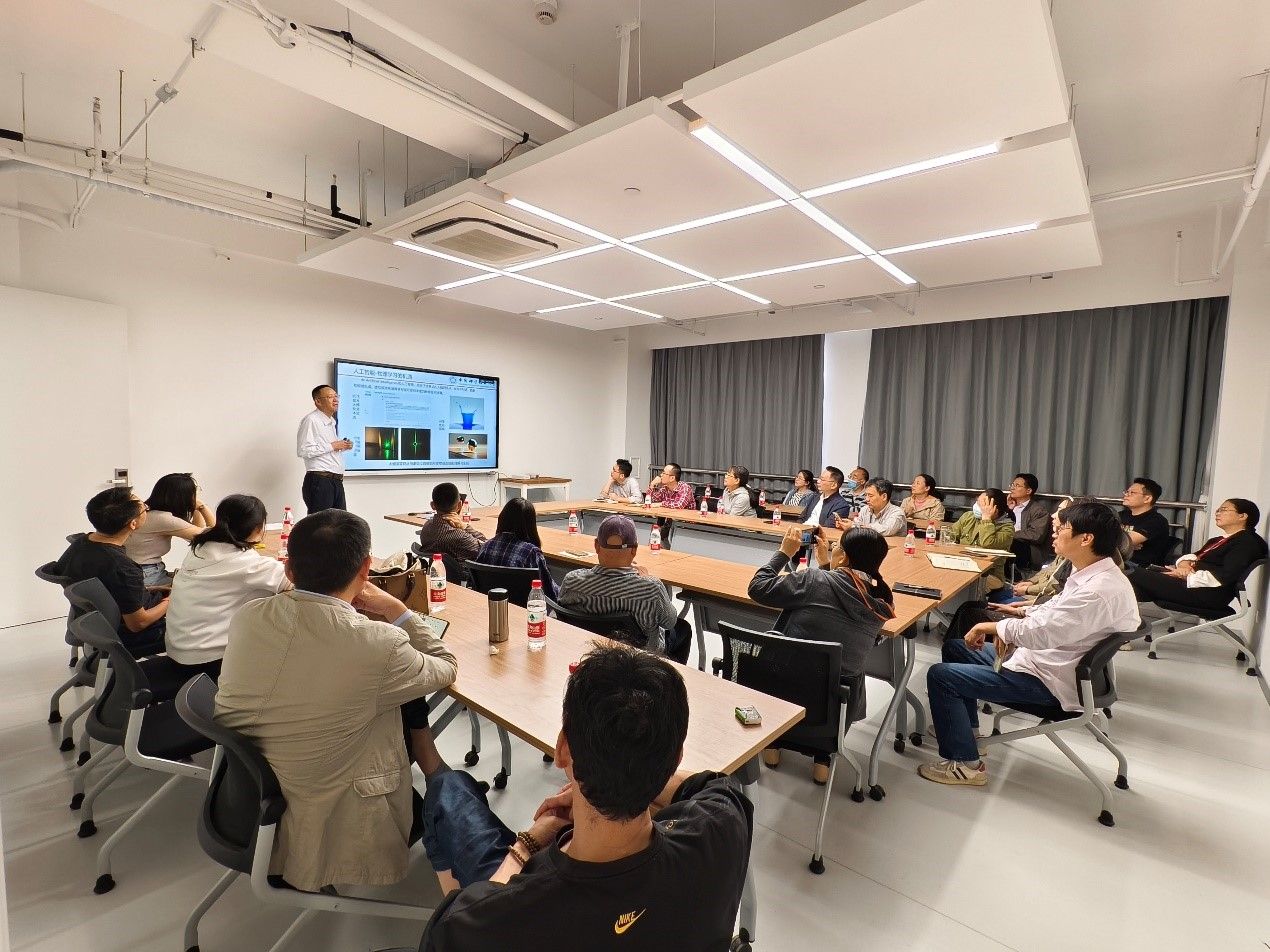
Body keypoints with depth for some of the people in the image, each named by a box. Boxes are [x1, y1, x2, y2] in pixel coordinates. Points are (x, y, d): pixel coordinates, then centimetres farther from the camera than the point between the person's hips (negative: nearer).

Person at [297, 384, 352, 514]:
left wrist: (342, 446, 11)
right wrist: (332, 446, -14)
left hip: (337, 482, 8)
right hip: (320, 482, -8)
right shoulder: (311, 420, -8)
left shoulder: (331, 422, 19)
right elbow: (303, 451, -18)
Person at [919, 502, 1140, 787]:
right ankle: (965, 727, 31)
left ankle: (965, 764, 0)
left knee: (940, 675, -13)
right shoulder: (1092, 574, 3)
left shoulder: (1100, 590, -29)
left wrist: (993, 627, -17)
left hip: (1047, 681, -10)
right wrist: (1023, 615, 4)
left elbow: (1042, 632, -33)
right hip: (1038, 655, 10)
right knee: (954, 648, 19)